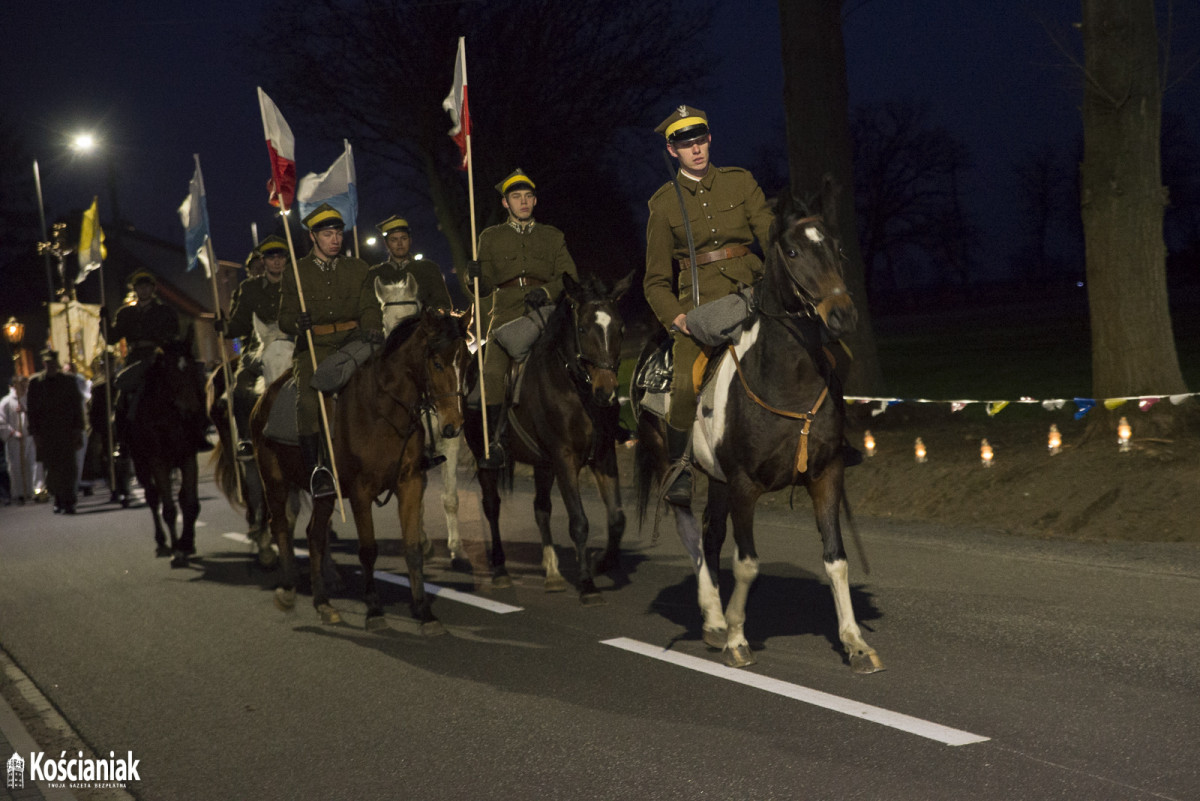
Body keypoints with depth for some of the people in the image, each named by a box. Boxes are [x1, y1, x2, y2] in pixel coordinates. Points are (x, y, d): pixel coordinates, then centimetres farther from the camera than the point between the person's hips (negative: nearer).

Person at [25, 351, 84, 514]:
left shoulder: (68, 380, 5)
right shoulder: (35, 382, 4)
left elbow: (77, 406, 7)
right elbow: (32, 409, 4)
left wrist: (78, 430, -1)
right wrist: (35, 433, -2)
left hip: (67, 432, 0)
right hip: (45, 432, 0)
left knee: (67, 468, -5)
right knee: (52, 468, 2)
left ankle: (68, 502, -2)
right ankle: (58, 499, 17)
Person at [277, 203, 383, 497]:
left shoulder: (359, 269, 15)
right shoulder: (296, 273, 10)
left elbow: (369, 308, 7)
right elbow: (284, 318, 8)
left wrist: (372, 329, -16)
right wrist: (298, 323, -17)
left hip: (352, 344, 2)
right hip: (313, 349, -2)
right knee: (308, 401, -28)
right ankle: (314, 468, -23)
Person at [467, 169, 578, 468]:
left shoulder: (553, 237, 18)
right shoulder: (490, 237, 17)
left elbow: (570, 278, 10)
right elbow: (484, 288, 12)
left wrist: (546, 291, -11)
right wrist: (475, 276, -12)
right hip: (506, 315, 0)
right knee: (492, 373, -19)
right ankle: (494, 444, -12)